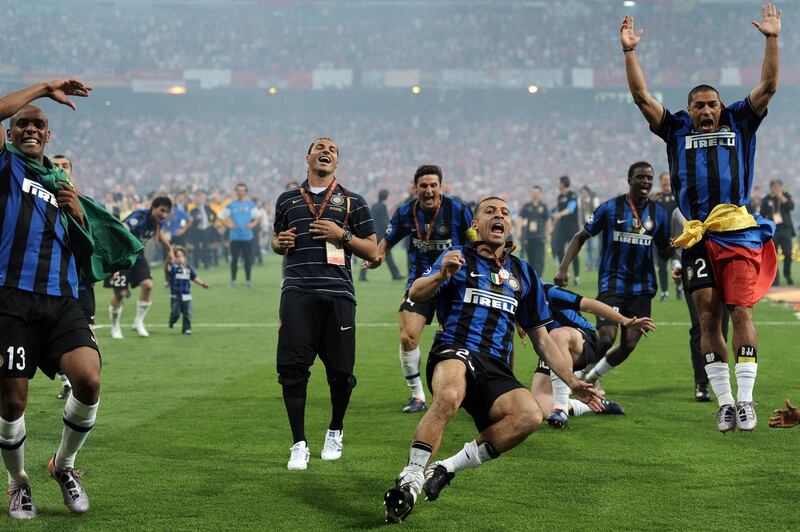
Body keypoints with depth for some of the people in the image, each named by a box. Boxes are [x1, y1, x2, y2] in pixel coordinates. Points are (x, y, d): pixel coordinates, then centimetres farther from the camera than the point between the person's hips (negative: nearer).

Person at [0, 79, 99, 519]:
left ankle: (64, 465, 9)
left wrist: (77, 213, 7)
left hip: (61, 300, 4)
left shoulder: (59, 182, 23)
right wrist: (45, 87, -2)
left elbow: (84, 249, 26)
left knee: (88, 380, -16)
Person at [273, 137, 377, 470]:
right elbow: (277, 241, 31)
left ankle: (335, 432, 25)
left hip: (338, 293, -1)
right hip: (297, 292, 1)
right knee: (292, 368, -9)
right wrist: (281, 243, 7)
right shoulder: (287, 200, 19)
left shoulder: (352, 202, 13)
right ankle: (299, 445, -1)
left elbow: (372, 251, 11)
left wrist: (343, 235, -5)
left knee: (340, 371, 0)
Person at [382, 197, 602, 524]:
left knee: (530, 415, -29)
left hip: (496, 370, 4)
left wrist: (573, 383, 21)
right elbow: (415, 295, -3)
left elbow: (540, 338, 29)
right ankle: (409, 481, -34)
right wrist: (441, 276, -25)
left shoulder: (524, 273, 25)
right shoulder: (459, 258, 13)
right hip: (454, 352, -4)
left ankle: (447, 468, -19)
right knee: (449, 397, -39)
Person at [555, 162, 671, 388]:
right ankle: (575, 374, 10)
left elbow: (664, 252, 13)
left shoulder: (658, 213, 6)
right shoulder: (610, 208, -2)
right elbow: (580, 237, 4)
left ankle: (591, 377, 25)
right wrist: (563, 268, -7)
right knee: (605, 338, -17)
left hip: (642, 287, 3)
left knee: (629, 345, 0)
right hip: (612, 283, -3)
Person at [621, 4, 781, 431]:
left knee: (740, 312, -10)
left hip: (740, 234, -2)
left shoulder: (739, 123, 17)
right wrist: (630, 52, 6)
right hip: (698, 239, 2)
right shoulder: (677, 130, 18)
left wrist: (772, 40, 4)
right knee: (708, 320, 0)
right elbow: (641, 96, 13)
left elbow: (768, 87, 11)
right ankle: (724, 402, 6)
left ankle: (745, 399, -6)